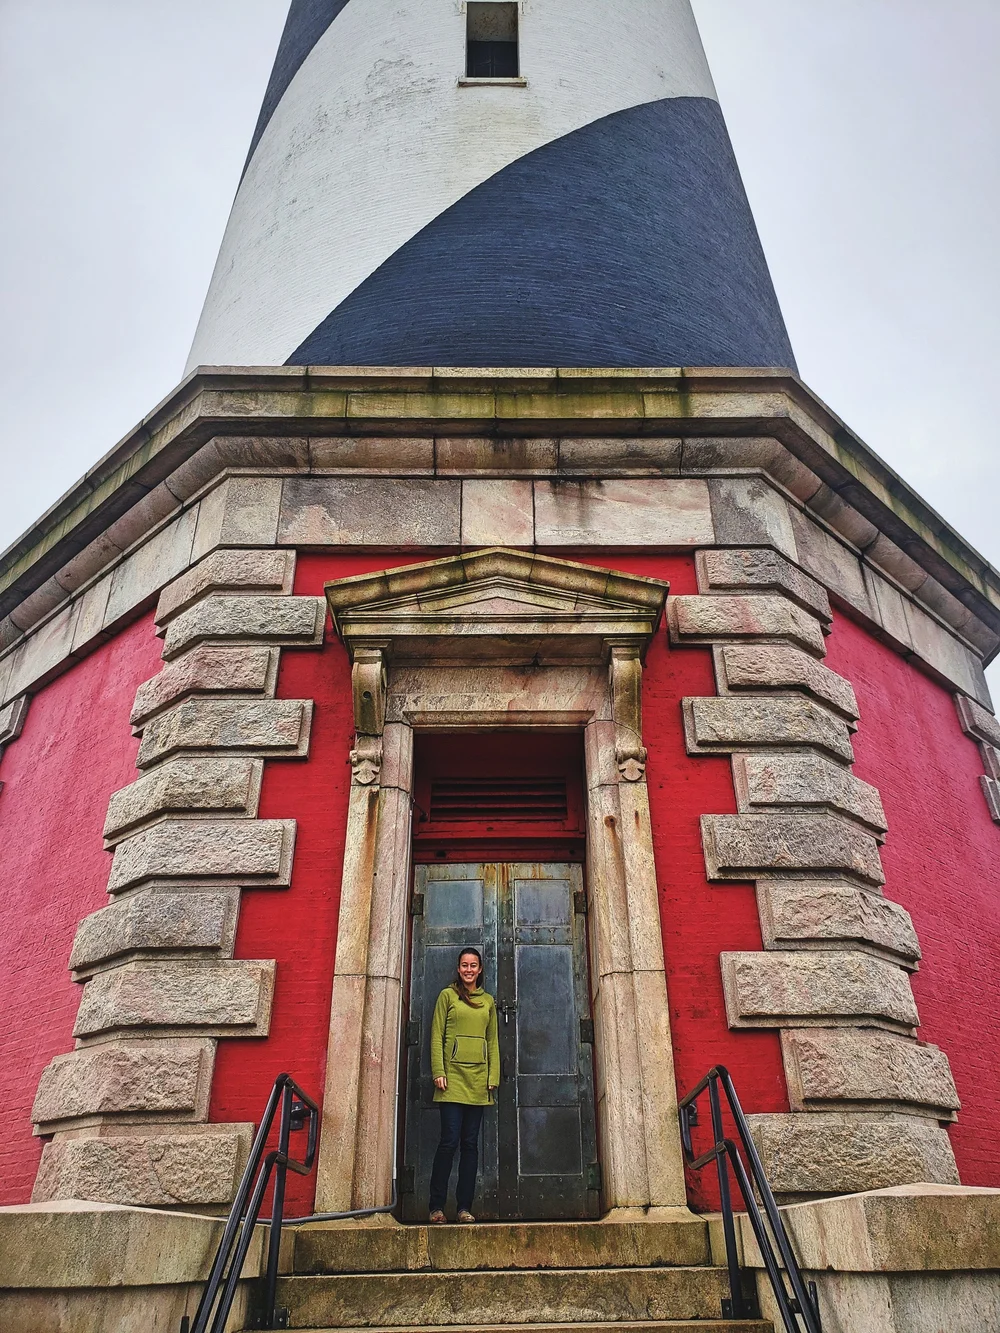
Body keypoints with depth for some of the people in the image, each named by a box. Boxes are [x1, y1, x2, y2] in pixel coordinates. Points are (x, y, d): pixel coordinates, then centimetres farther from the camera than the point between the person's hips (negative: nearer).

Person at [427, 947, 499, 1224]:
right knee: (450, 1141, -8)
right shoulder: (448, 995, 4)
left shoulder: (488, 1001, 15)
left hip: (478, 1078, 4)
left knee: (470, 1144, 5)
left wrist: (494, 1077, 7)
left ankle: (465, 1207, 10)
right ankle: (437, 1207, 2)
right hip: (453, 1074, -4)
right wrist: (438, 1072, -8)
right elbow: (437, 1036, 0)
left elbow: (493, 1041, 16)